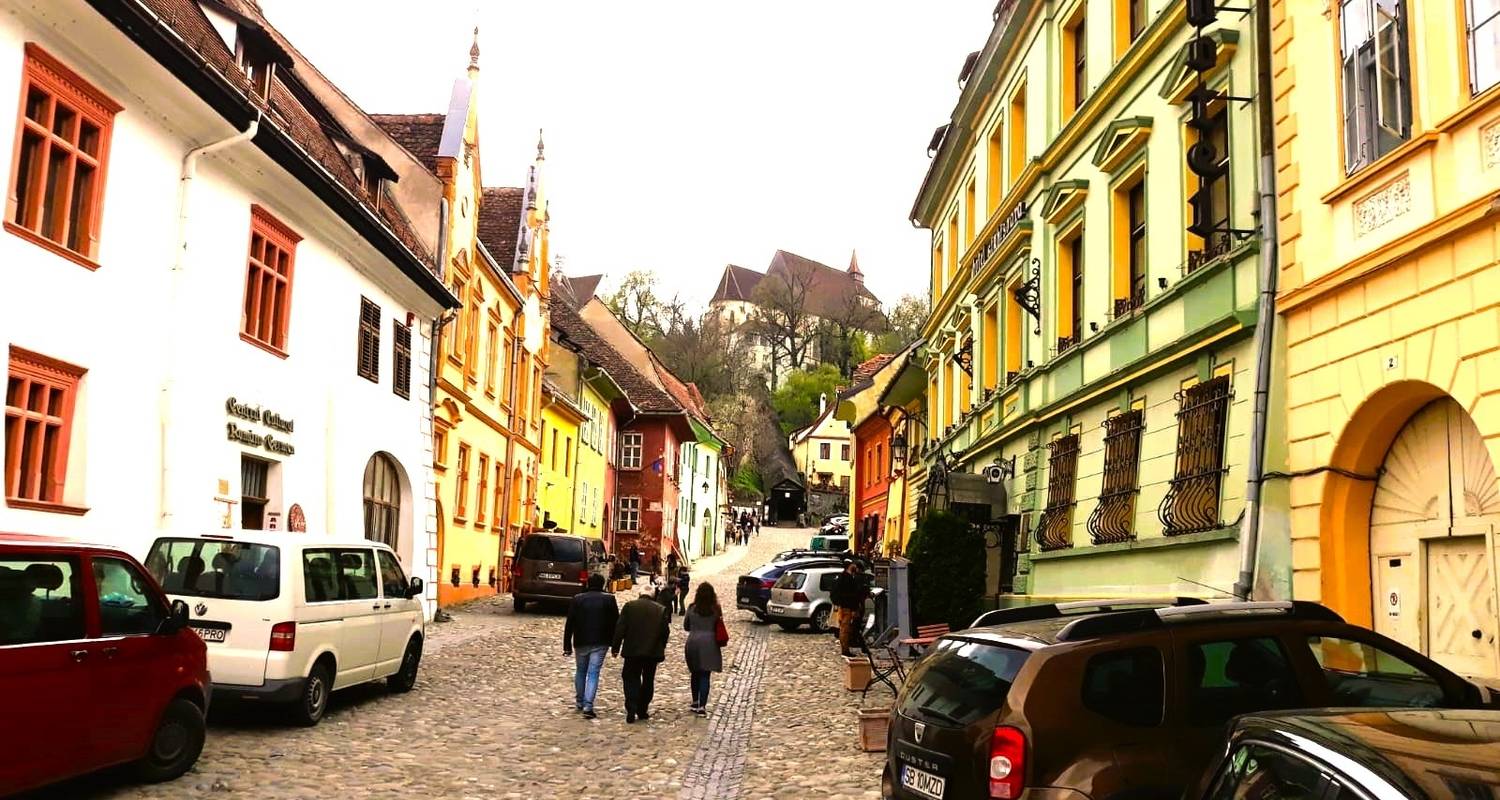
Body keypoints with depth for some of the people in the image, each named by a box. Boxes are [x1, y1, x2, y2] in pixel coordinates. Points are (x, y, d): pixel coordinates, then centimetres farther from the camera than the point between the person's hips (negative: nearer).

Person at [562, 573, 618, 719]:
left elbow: (569, 624, 0)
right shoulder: (609, 599, -1)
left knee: (580, 671, 20)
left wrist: (567, 645, 4)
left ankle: (579, 701, 29)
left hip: (581, 642, 2)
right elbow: (615, 623, -1)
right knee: (593, 673, -2)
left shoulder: (577, 599, 1)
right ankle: (588, 706, -11)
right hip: (600, 643, -2)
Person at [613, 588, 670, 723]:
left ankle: (631, 711, -7)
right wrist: (661, 648, 14)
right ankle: (642, 711, 16)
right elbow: (666, 631, 0)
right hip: (653, 651, 1)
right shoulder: (662, 610, 0)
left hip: (632, 651, -1)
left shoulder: (629, 606, -1)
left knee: (631, 679, 7)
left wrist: (616, 647, 4)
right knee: (648, 681, 14)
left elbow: (620, 628, -3)